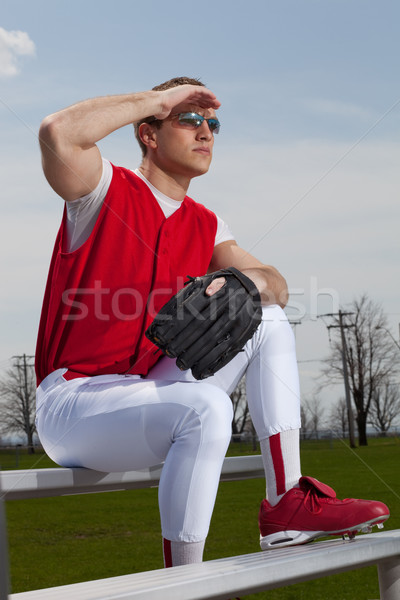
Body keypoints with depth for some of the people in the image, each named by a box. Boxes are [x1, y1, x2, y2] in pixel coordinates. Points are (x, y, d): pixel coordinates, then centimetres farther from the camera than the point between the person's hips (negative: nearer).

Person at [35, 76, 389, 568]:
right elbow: (57, 132, -28)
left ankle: (286, 503, -7)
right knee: (207, 408, -34)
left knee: (268, 320, 1)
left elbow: (275, 285, 9)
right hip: (72, 401, -8)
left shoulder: (204, 226, 14)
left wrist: (245, 279, -17)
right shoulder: (106, 191, -7)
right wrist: (158, 98, -17)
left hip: (146, 392, 8)